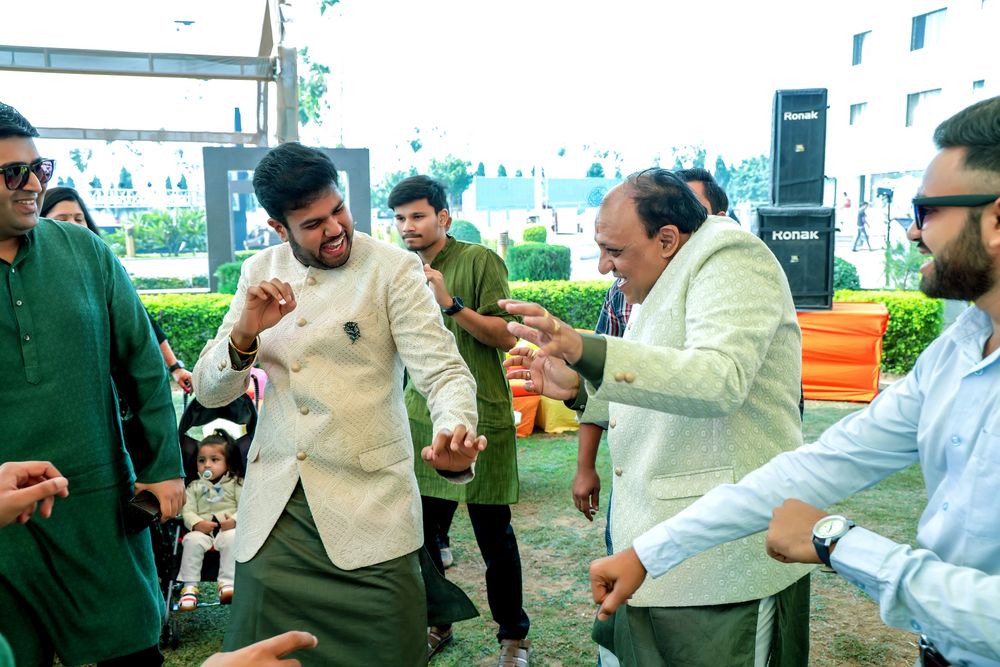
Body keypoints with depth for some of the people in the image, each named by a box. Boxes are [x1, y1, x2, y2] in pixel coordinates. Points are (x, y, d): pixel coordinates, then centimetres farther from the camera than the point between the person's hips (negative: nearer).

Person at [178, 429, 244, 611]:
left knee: (232, 537, -35)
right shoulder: (194, 487, 19)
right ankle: (189, 586, -24)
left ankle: (227, 582, -35)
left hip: (228, 529, -2)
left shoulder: (236, 483, 12)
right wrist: (197, 523, -15)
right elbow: (187, 511, 7)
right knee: (192, 540, -30)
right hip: (202, 530, 2)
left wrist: (235, 520, -20)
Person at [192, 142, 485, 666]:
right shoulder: (259, 273, 6)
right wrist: (246, 334, -15)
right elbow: (209, 391, 5)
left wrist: (453, 433, -36)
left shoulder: (393, 269, -6)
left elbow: (443, 371, -14)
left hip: (369, 510, -3)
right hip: (272, 510, 4)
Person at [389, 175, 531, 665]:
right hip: (421, 417, 5)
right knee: (421, 531, 11)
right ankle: (436, 623, 33)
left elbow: (506, 336, -12)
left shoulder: (480, 260, -6)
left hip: (481, 418, -5)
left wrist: (452, 303, -22)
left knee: (494, 535, 5)